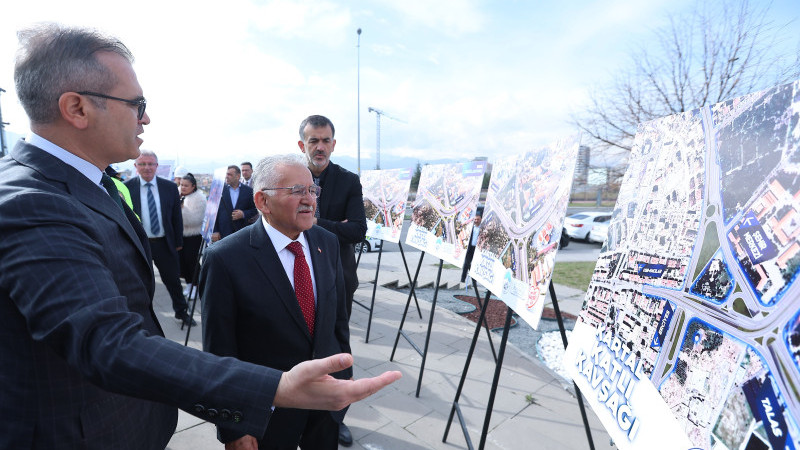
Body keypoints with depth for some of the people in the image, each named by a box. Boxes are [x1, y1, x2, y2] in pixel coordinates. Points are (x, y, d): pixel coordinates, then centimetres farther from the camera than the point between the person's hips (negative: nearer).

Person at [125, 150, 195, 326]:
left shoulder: (170, 187, 0)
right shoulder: (127, 188, -4)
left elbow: (177, 217, 5)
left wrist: (178, 242, 4)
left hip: (165, 243, 1)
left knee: (173, 279, 11)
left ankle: (181, 311, 30)